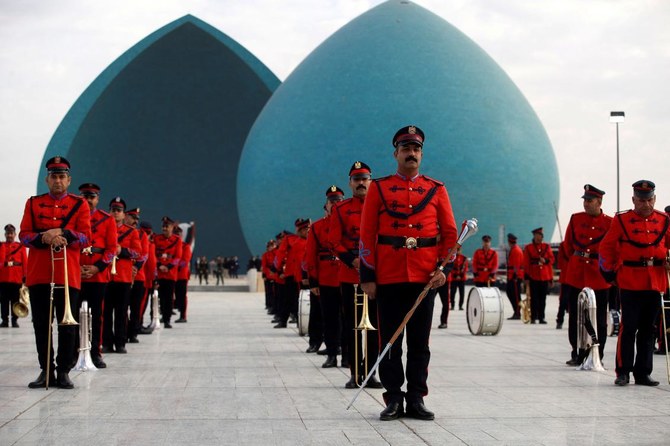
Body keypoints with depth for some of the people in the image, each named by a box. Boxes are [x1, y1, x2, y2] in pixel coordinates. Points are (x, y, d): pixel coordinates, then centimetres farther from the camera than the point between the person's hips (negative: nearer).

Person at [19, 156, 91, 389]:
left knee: (67, 325, -1)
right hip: (38, 274, 2)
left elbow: (85, 237, -3)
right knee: (41, 324, 4)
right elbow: (24, 235, 3)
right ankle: (46, 371, 13)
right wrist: (44, 238, -17)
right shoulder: (33, 203, 10)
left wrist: (62, 233, -19)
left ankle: (63, 371, 8)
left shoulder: (80, 204, 6)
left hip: (68, 275, -1)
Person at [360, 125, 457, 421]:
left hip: (425, 277, 1)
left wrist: (444, 269, -5)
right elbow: (367, 235, 2)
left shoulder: (437, 190, 8)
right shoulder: (379, 189, 5)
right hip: (388, 277, -1)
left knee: (420, 341, 5)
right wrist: (367, 277, -4)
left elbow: (450, 233, 7)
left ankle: (416, 399, 12)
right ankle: (394, 399, 10)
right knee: (390, 340, 2)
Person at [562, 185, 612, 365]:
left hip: (599, 278, -3)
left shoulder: (610, 223, -4)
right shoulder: (575, 219, 4)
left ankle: (597, 357, 10)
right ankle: (577, 354, 16)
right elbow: (568, 244, 16)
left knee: (599, 320, 3)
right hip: (576, 276, 3)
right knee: (575, 317, 6)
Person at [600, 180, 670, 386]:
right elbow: (607, 247, 7)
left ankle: (643, 373, 15)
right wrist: (609, 271, 4)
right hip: (630, 282, -3)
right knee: (628, 327, -5)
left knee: (648, 330, 8)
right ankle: (623, 372, 2)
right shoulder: (621, 220, 0)